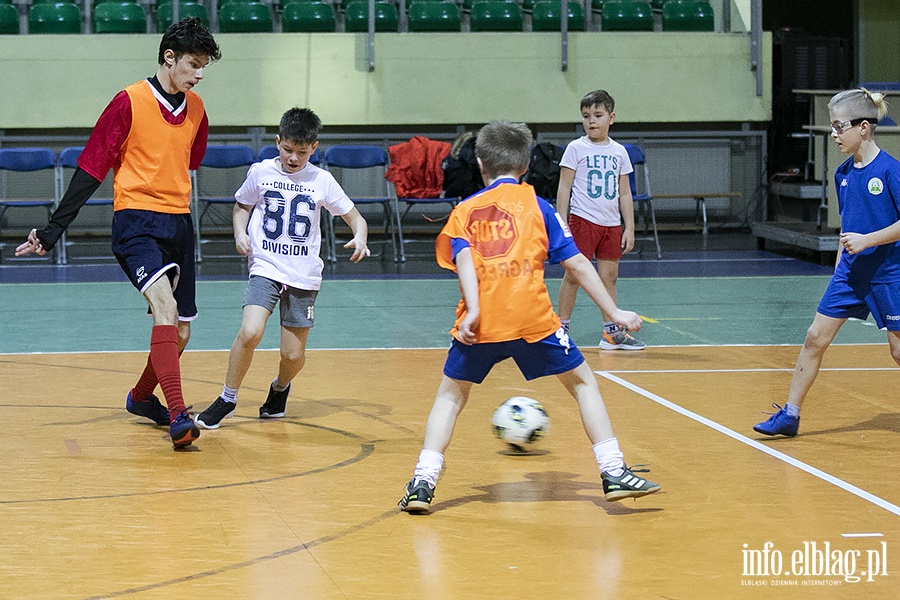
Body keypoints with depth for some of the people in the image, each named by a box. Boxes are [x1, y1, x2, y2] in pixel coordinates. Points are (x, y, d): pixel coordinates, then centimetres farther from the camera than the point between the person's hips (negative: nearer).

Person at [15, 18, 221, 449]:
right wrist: (52, 231, -10)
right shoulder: (129, 102, -9)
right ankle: (177, 416, -33)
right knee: (165, 305, -27)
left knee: (180, 332, 9)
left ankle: (141, 397, 36)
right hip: (135, 222, -6)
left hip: (178, 223, 6)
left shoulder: (195, 109, 8)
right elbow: (91, 168, -8)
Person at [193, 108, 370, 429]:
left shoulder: (322, 180, 0)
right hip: (265, 267, -1)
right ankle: (228, 398, -2)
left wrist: (360, 237, -15)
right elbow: (242, 206, 17)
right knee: (250, 332, -23)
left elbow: (354, 217, 7)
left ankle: (280, 387, 38)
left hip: (304, 275, 1)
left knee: (293, 355, 2)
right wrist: (240, 232, -2)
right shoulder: (260, 173, 1)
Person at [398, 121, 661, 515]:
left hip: (479, 323, 1)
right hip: (532, 316, -1)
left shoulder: (464, 211, 17)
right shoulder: (534, 203, 13)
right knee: (582, 381, 16)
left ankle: (423, 482, 5)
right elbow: (576, 263, 9)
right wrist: (614, 312, 13)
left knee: (451, 395, 18)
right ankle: (613, 472, 9)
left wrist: (473, 311, -14)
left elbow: (463, 257, -3)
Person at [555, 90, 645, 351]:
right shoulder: (576, 148, -2)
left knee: (609, 276, 7)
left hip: (611, 223, 4)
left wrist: (629, 228, 8)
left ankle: (612, 332, 12)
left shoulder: (619, 152, 9)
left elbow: (624, 193, 12)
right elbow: (564, 187, -3)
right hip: (583, 219, -4)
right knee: (574, 275, -3)